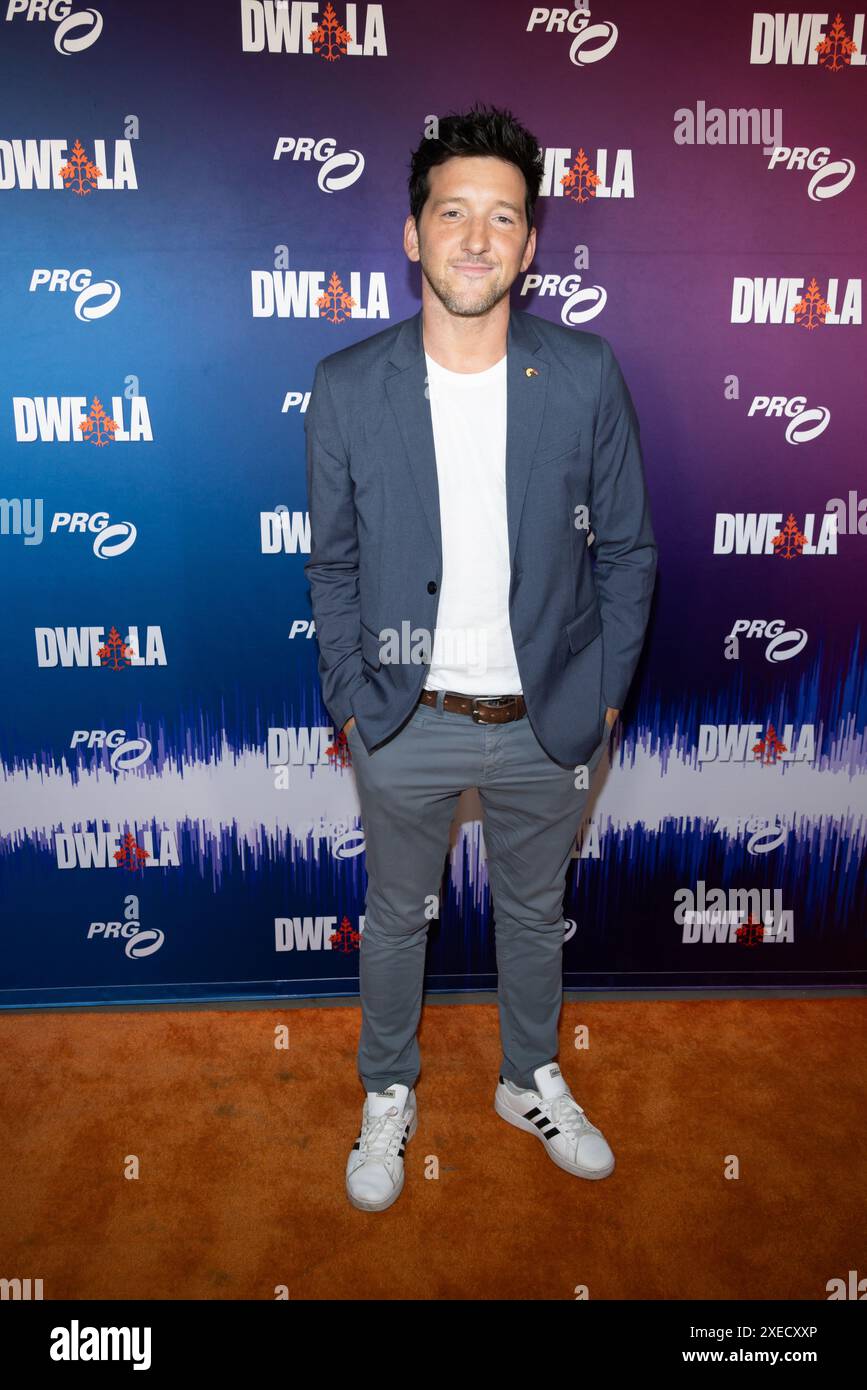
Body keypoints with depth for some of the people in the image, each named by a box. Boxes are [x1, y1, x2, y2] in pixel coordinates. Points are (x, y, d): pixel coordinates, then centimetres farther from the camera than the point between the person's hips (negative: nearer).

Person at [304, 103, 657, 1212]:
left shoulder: (586, 376, -9)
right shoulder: (346, 388, -9)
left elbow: (626, 548, 0)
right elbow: (333, 565, 0)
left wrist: (604, 692, -1)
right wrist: (350, 700, 0)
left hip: (548, 720, 1)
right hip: (405, 722, 0)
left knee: (535, 913, 21)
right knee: (395, 918, 18)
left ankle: (531, 1082, 49)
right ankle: (388, 1095, 46)